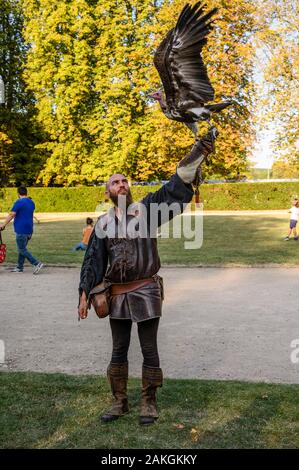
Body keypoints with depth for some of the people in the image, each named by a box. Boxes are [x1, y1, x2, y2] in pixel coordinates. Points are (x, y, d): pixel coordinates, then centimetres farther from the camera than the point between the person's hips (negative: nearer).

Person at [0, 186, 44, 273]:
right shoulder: (31, 202, 12)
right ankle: (19, 267, 19)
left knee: (22, 250, -2)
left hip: (21, 230, -8)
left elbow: (11, 215, -19)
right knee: (22, 248, 16)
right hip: (29, 230, 8)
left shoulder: (19, 202, -13)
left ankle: (37, 263, -11)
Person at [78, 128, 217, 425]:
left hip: (145, 292, -3)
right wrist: (85, 294, 1)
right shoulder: (103, 223, 6)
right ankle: (120, 402, 29)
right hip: (117, 295, 3)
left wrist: (198, 152, -28)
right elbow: (93, 261, 7)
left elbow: (175, 189, -16)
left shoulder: (146, 209, -3)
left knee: (149, 351, 6)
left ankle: (149, 403, 22)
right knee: (118, 351, 13)